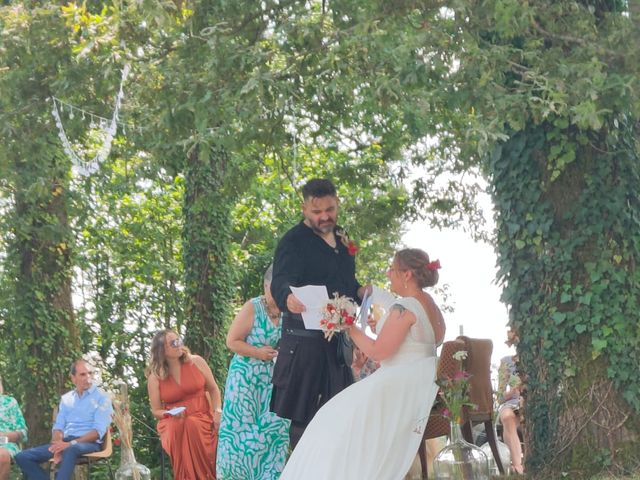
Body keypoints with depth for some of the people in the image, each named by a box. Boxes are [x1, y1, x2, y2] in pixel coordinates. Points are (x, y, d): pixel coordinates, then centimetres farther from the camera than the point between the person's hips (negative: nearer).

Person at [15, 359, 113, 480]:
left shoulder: (101, 397, 1)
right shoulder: (66, 398, 19)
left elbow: (98, 431, -10)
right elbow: (58, 426, 12)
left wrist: (71, 443, -21)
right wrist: (58, 445, -11)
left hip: (89, 443, -6)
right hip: (66, 443, 6)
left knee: (70, 450, -42)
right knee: (23, 457, -12)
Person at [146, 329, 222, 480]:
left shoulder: (196, 362, 3)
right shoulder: (155, 377, 0)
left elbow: (213, 389, 10)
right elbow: (156, 411, 7)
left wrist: (217, 411, -7)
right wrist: (171, 414, -15)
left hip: (201, 416, 0)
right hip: (172, 422, 0)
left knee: (193, 424, -36)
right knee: (176, 429, -36)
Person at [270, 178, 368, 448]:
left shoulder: (342, 239, 14)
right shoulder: (293, 242, -10)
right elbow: (279, 282, -26)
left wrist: (361, 292, 3)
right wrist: (288, 298, -48)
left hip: (338, 342, 8)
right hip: (305, 342, -8)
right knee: (301, 416, -5)